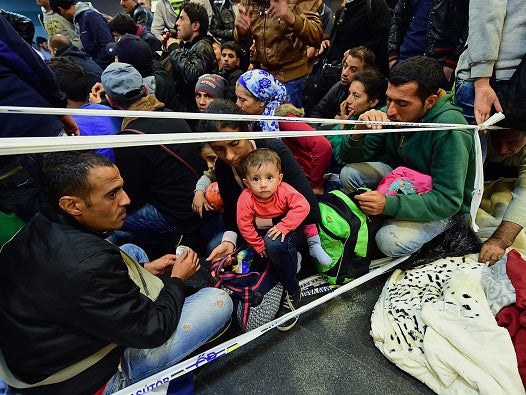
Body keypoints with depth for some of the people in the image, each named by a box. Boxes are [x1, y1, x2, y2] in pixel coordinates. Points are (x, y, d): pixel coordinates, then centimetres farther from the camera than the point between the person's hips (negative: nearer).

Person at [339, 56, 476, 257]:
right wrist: (360, 131, -30)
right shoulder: (392, 114, -13)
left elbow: (448, 201, -29)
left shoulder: (450, 131, -29)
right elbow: (357, 157, -8)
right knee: (349, 173, -16)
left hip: (446, 207, -5)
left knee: (391, 242, -29)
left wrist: (388, 205, -40)